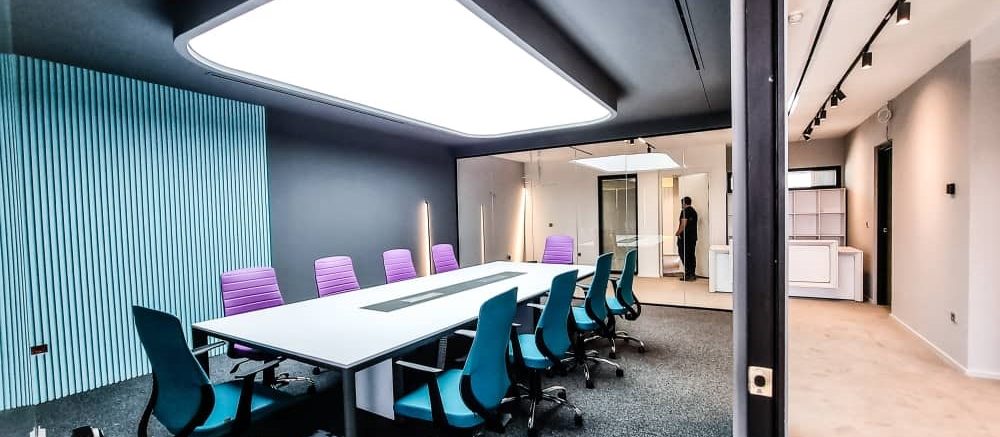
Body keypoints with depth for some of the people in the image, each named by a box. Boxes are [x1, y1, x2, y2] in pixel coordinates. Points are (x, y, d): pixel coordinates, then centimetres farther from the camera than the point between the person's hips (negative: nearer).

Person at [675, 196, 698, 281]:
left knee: (684, 255, -4)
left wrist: (678, 233, -7)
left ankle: (688, 274, -8)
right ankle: (692, 274, 12)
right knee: (691, 255, 10)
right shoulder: (694, 212, 15)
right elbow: (693, 224, 18)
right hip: (693, 237, 8)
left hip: (685, 237, -8)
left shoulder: (685, 211, -12)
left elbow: (683, 224, -18)